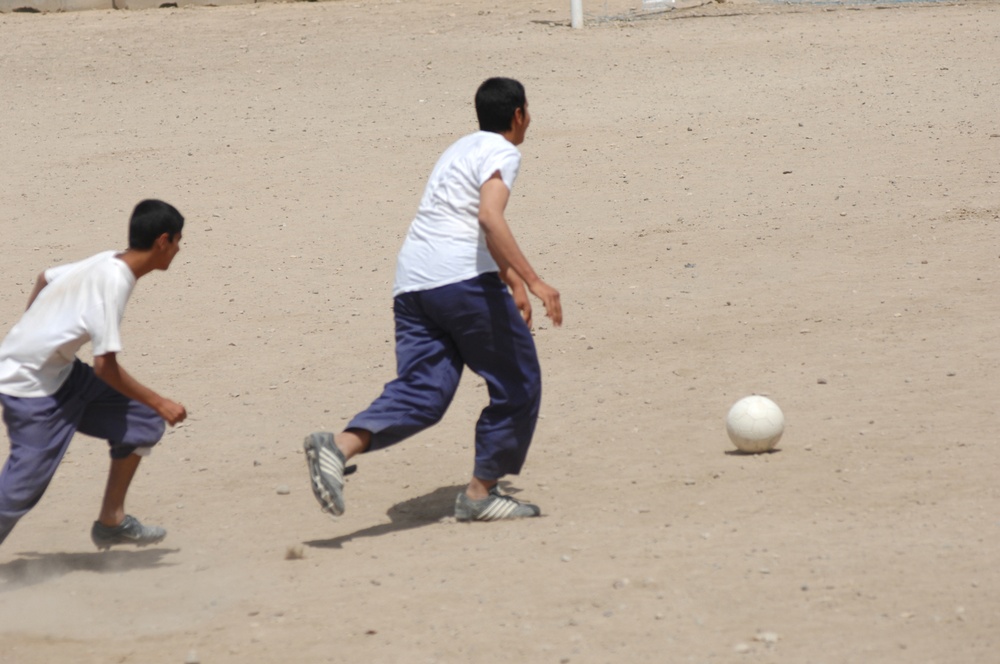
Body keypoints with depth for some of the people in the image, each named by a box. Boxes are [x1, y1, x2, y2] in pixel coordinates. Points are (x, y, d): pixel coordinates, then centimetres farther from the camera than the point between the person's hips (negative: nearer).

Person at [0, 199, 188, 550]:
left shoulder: (107, 262, 2)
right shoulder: (113, 282, -25)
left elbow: (45, 278, 18)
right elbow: (105, 365, -26)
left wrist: (30, 334, 31)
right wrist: (159, 403, -17)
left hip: (62, 373, 9)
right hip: (30, 386, -9)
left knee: (143, 422, 8)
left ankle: (111, 521, 17)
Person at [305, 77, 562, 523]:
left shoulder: (463, 149, 30)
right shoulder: (502, 152, 0)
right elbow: (490, 218, -19)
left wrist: (513, 283, 48)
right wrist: (533, 281, -23)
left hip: (411, 284, 8)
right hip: (464, 279, -8)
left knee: (420, 392, -3)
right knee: (518, 384, 7)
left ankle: (340, 445, -28)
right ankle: (480, 492, 8)